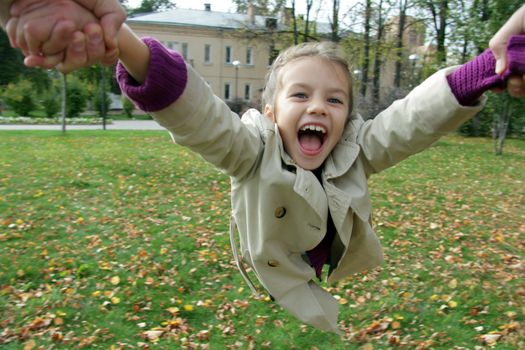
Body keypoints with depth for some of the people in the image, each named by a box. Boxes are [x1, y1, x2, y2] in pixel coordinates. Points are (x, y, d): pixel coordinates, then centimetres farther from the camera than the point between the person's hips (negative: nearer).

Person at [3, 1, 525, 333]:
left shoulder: (358, 153, -11)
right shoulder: (253, 153, -23)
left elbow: (415, 117, -20)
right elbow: (192, 112, -38)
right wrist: (125, 44, -56)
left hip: (343, 301, 4)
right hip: (268, 303, -3)